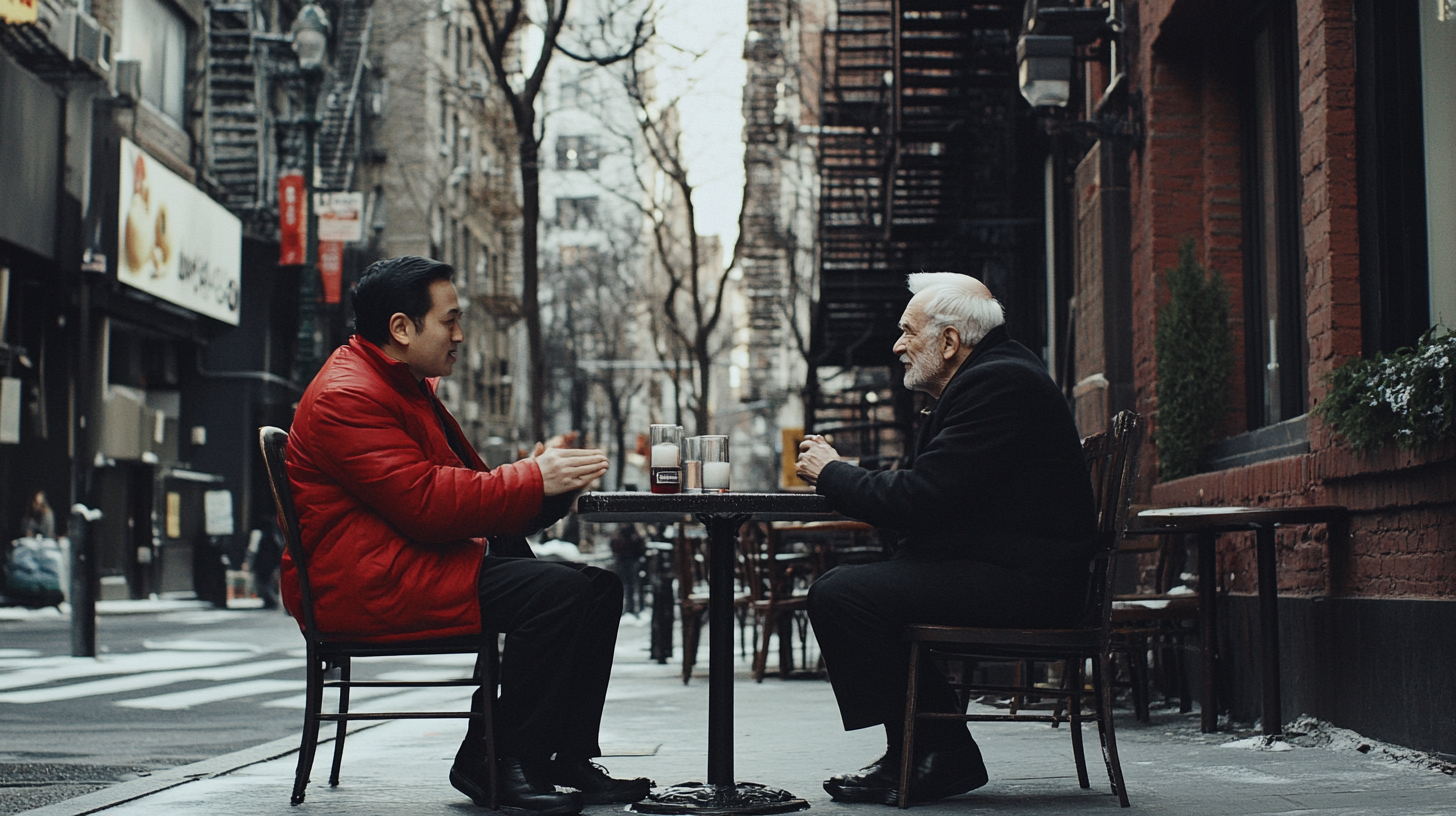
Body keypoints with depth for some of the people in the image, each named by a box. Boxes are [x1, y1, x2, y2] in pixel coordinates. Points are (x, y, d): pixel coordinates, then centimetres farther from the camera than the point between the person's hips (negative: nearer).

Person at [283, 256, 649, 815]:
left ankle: (568, 759, 0)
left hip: (424, 563, 11)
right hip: (368, 587, -11)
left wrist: (550, 480, 0)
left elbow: (461, 487, 19)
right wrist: (534, 480, -17)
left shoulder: (408, 387, 22)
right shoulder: (348, 396, -14)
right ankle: (501, 763, -16)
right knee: (557, 594, -25)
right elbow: (427, 503, -22)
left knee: (599, 588, 1)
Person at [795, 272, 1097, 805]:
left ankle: (927, 756, -7)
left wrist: (833, 474, -7)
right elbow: (926, 490, 18)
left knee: (838, 596, -18)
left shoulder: (998, 382, -16)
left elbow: (920, 499, -22)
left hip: (1021, 583, -11)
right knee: (850, 586, 19)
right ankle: (941, 754, 14)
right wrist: (837, 475, 5)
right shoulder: (990, 375, 18)